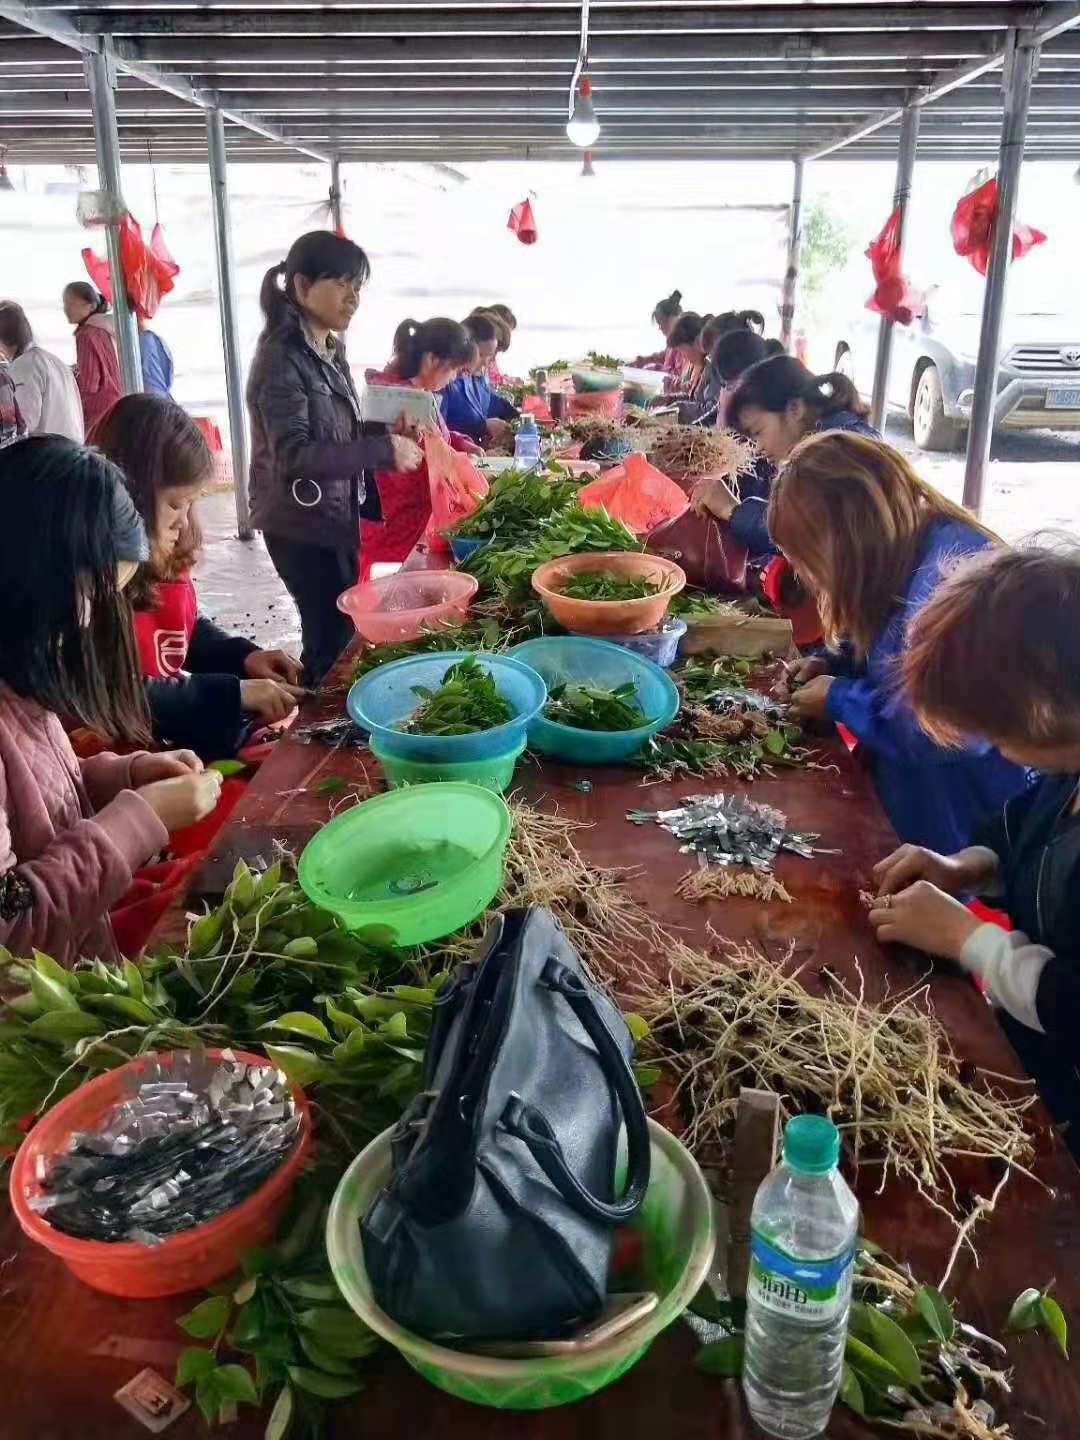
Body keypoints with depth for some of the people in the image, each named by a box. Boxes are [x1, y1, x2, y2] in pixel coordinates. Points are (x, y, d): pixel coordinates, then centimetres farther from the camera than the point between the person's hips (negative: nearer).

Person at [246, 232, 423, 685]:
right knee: (333, 640, -3)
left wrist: (386, 431, 1)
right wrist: (384, 451, -30)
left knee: (339, 631, 15)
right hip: (301, 525, -9)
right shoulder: (281, 358, -18)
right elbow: (294, 455, -28)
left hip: (335, 516, 9)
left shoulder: (331, 350, 10)